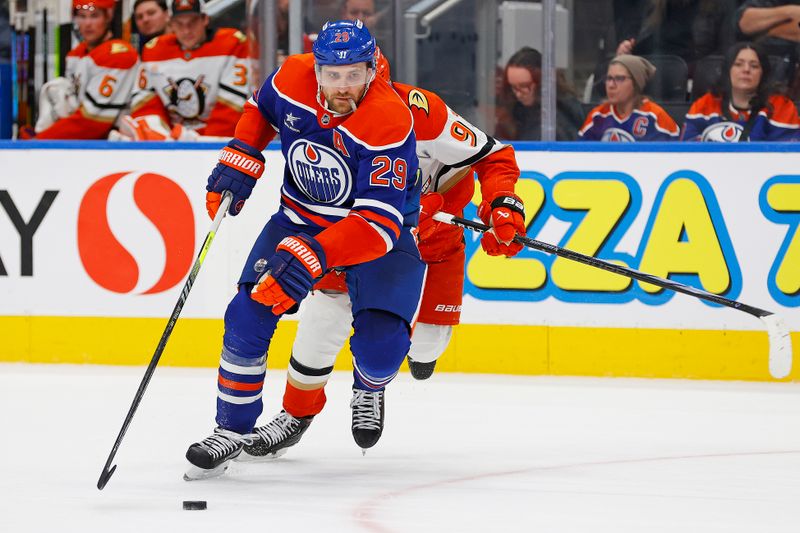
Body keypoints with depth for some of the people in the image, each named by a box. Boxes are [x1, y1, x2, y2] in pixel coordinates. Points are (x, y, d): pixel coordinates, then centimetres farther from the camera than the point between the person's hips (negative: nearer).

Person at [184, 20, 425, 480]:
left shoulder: (389, 122, -34)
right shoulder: (292, 79, -19)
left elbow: (380, 224, -38)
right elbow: (262, 109, 9)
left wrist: (312, 255, -48)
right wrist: (240, 161, -5)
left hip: (383, 225, -4)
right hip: (302, 213, 4)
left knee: (380, 347, -17)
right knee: (249, 316, -13)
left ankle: (370, 389, 21)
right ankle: (232, 429, 4)